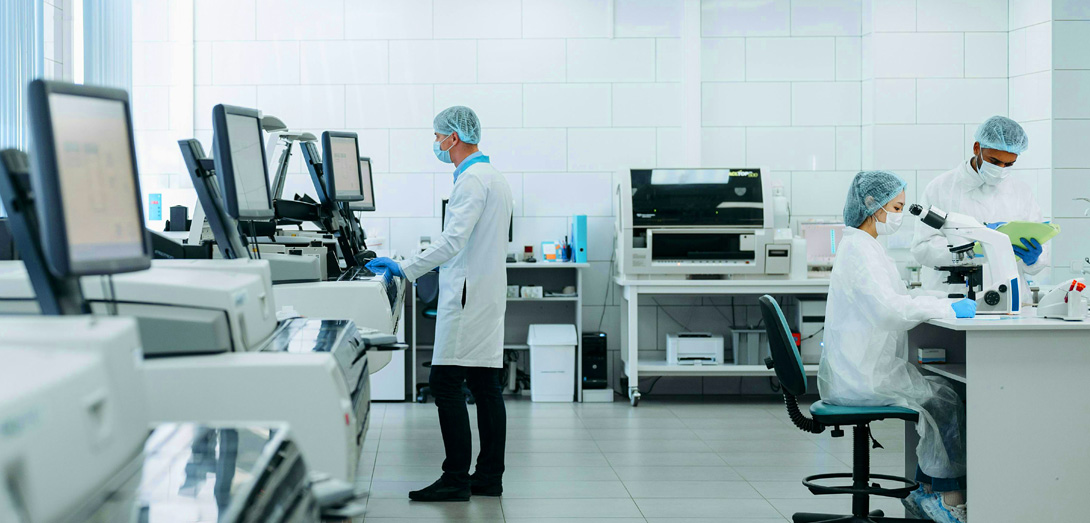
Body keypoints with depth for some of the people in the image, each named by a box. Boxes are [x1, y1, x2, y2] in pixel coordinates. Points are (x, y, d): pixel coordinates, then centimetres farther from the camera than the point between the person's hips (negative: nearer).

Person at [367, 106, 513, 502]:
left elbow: (454, 240, -25)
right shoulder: (495, 178, 18)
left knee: (446, 384, -9)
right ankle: (489, 476, 13)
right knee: (485, 385, 10)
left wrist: (405, 269, -24)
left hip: (467, 298, -10)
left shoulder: (472, 180, -14)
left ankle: (456, 479, -8)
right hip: (486, 293, 10)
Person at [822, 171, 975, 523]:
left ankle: (925, 493, 8)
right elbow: (889, 309, -27)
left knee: (940, 392, 5)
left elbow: (892, 301, 23)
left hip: (860, 370, 10)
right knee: (946, 400, -9)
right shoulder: (858, 249, -16)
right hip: (859, 376, -10)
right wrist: (949, 308, -19)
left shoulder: (863, 246, 17)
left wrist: (945, 302, 10)